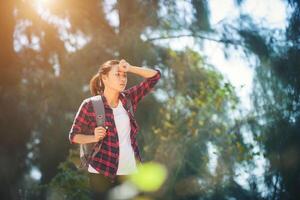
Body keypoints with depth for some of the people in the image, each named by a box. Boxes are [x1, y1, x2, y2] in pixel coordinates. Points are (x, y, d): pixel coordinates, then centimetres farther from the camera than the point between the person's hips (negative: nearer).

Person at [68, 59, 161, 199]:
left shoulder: (128, 98, 5)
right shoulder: (90, 105, -6)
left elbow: (155, 75, 4)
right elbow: (73, 136, 0)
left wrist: (130, 68, -7)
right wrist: (94, 138, -17)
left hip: (130, 172, 4)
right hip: (102, 172, -4)